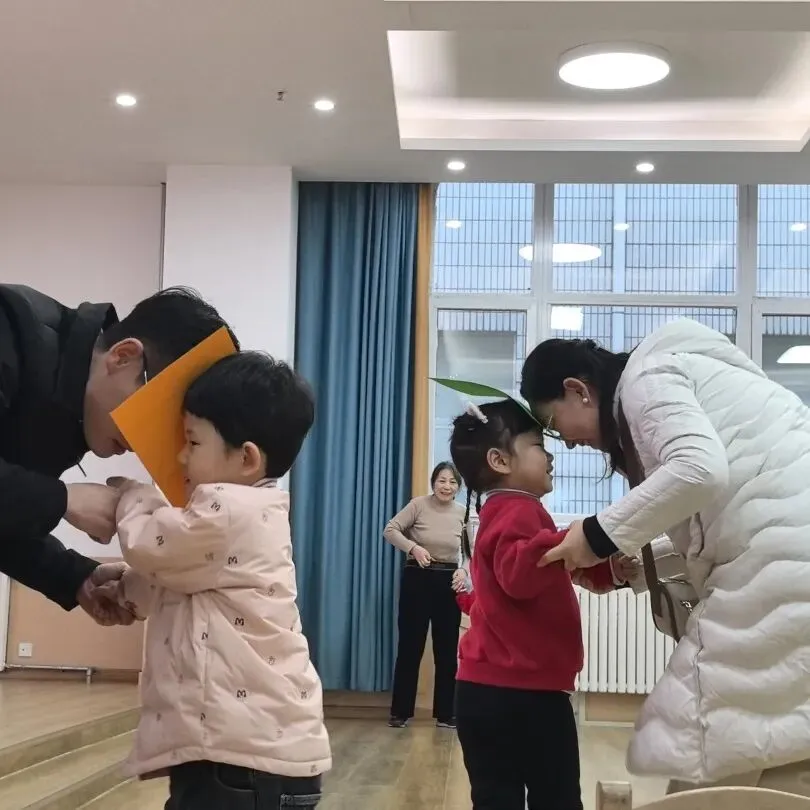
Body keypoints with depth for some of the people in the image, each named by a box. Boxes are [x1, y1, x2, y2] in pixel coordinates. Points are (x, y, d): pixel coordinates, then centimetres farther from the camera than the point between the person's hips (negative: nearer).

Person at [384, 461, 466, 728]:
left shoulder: (463, 513, 0)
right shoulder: (419, 505, -7)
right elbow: (390, 530, -9)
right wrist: (412, 547, -22)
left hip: (449, 581, 3)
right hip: (418, 579, -3)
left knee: (447, 650, 8)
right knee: (410, 646, 2)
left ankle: (445, 713, 17)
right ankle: (400, 712, 11)